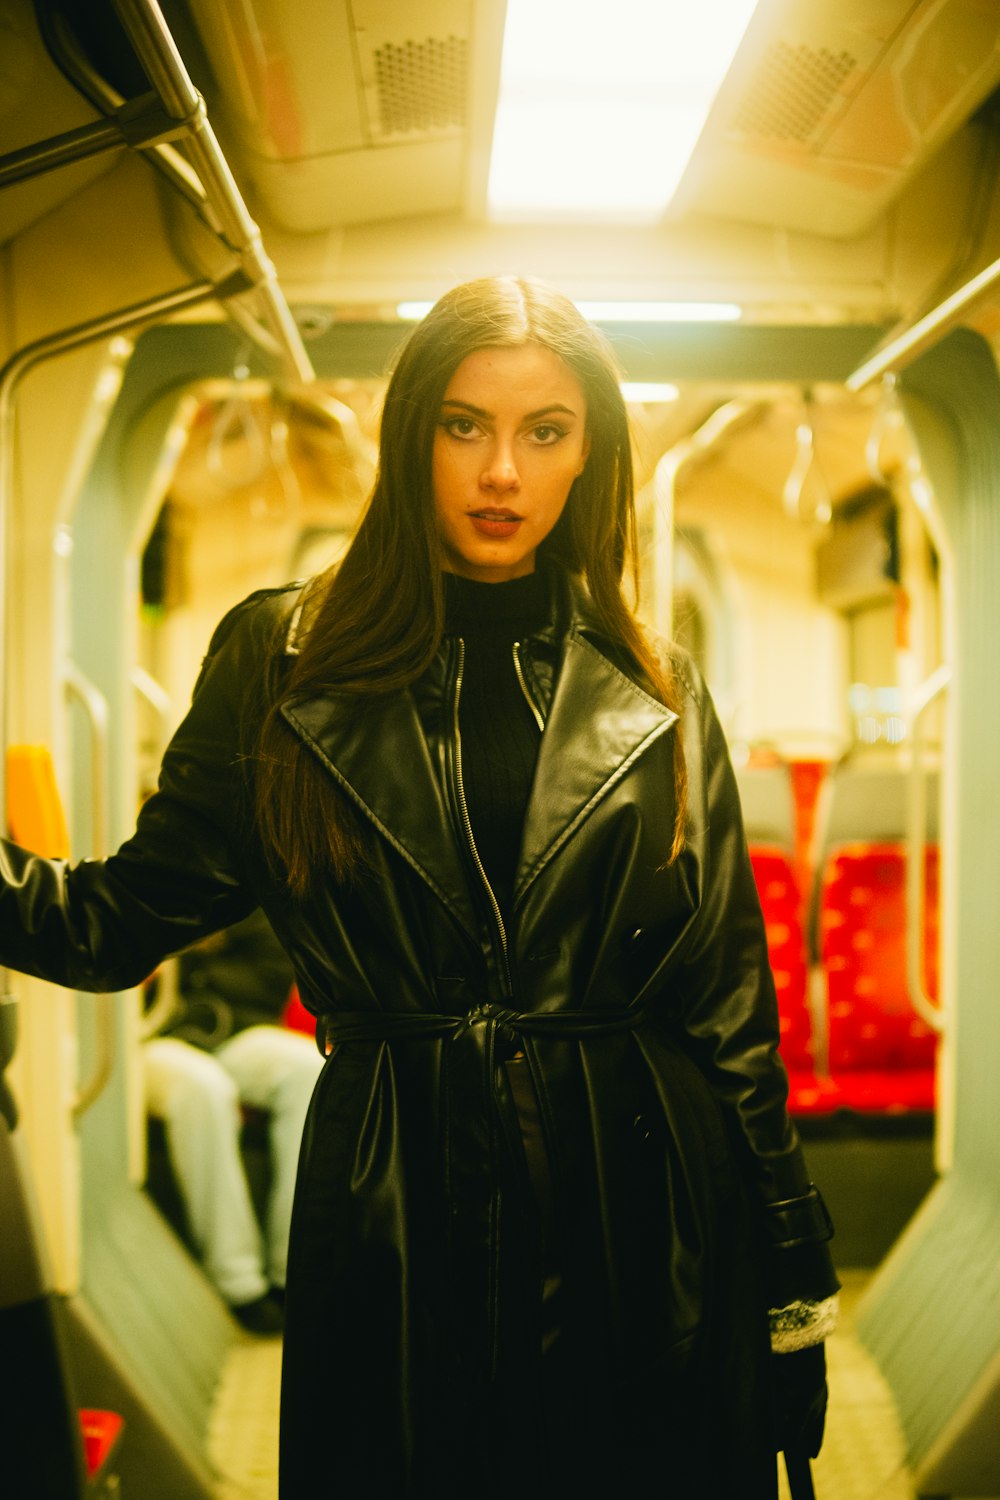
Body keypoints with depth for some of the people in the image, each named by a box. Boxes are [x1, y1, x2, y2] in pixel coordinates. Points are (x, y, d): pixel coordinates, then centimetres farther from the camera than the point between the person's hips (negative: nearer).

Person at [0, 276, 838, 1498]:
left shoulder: (657, 700, 3)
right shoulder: (282, 661, 0)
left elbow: (727, 1011, 5)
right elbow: (124, 918, 0)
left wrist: (797, 1300, 5)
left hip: (641, 1235, 1)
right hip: (396, 1228, -1)